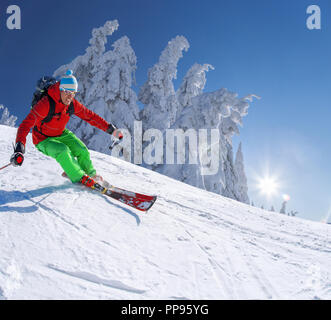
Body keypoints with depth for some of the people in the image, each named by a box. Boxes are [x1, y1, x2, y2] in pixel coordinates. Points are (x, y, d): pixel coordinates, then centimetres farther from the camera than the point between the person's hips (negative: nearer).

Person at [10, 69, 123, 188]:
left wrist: (111, 129, -5)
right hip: (43, 139, -5)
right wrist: (19, 149, -50)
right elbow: (26, 125, -37)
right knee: (62, 151, -32)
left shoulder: (72, 104, -14)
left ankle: (90, 174, 18)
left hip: (61, 134, 5)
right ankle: (79, 178, -14)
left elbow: (90, 116, -4)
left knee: (82, 150, -10)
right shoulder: (45, 104, -32)